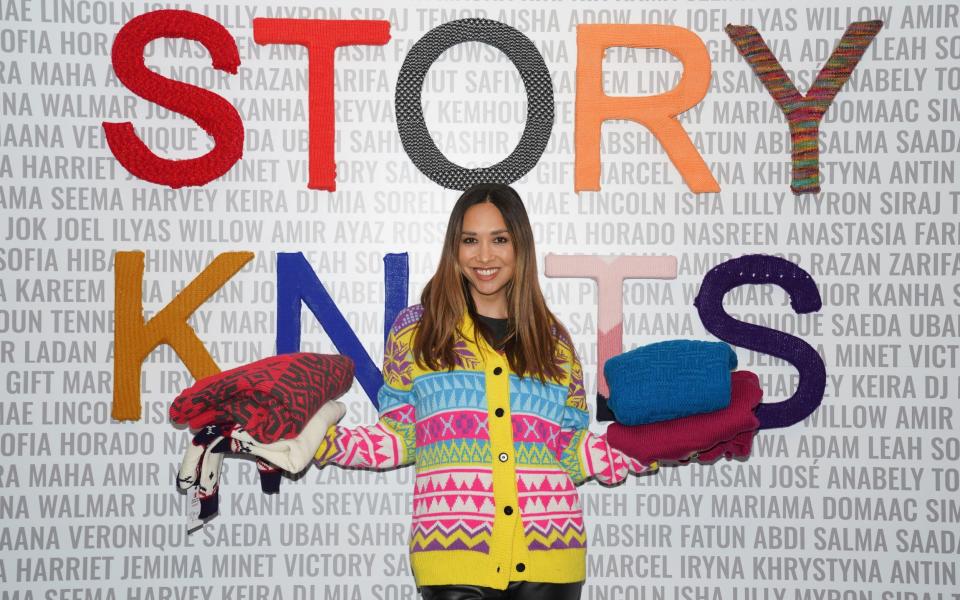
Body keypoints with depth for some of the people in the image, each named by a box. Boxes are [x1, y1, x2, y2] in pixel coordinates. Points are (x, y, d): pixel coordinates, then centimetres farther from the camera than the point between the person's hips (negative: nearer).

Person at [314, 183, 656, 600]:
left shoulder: (553, 340, 12)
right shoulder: (416, 329, 6)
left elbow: (576, 451, 11)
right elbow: (398, 438, 6)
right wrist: (317, 443, -7)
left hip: (547, 553, 2)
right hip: (453, 553, -2)